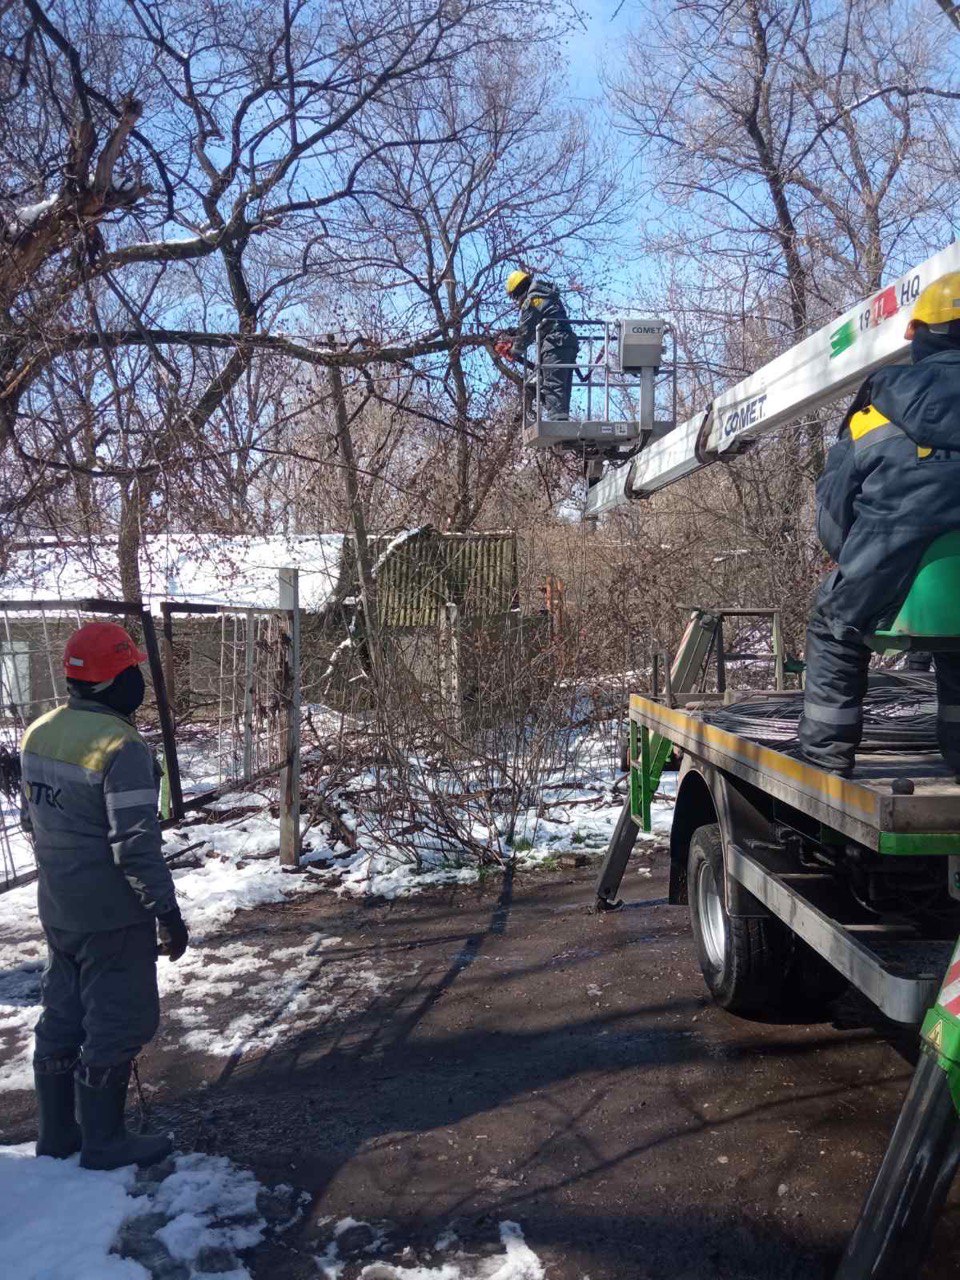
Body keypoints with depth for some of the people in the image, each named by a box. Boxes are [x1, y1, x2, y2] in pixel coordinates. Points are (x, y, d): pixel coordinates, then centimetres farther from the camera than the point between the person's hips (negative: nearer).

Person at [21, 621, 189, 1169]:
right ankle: (104, 1141, 20)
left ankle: (57, 1133, 34)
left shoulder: (40, 733, 3)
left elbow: (34, 819, 13)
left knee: (62, 1019, 20)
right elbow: (137, 845, -25)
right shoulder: (122, 747, -24)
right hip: (113, 916, -8)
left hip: (57, 911, 8)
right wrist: (168, 912, -17)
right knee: (117, 1024, 7)